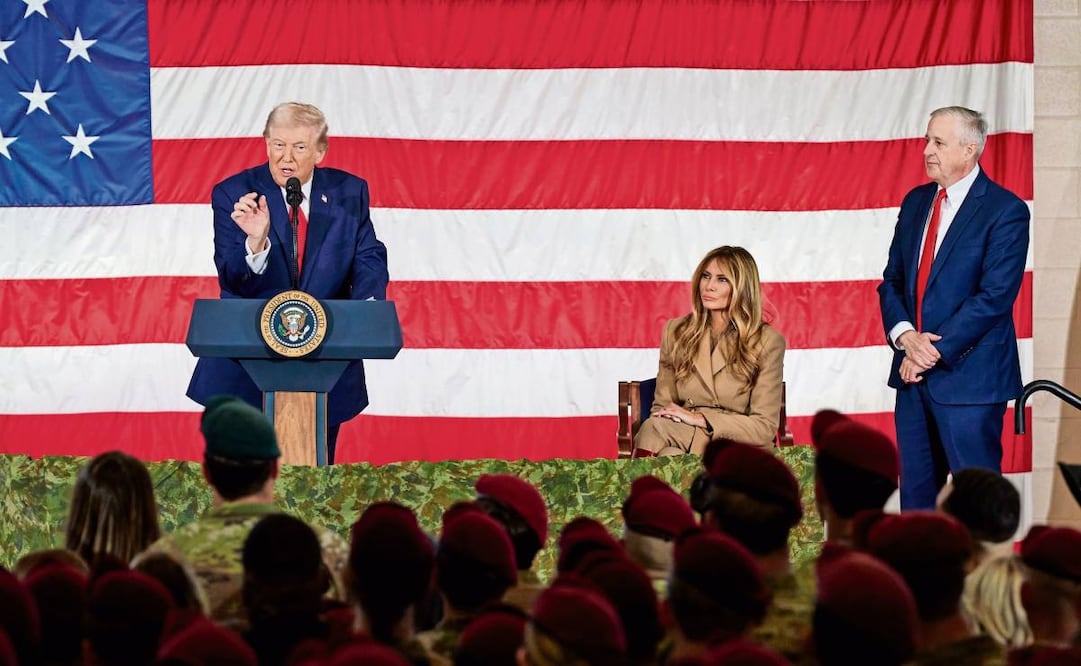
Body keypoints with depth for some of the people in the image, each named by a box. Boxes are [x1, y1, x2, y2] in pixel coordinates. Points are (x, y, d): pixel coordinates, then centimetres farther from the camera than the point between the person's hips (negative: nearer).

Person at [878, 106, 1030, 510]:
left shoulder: (1005, 210, -9)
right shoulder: (916, 202, 12)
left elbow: (994, 297, -16)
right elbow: (892, 280, 12)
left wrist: (935, 351, -16)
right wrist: (905, 335, -8)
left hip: (968, 375, -7)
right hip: (914, 373, 7)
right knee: (916, 491, 11)